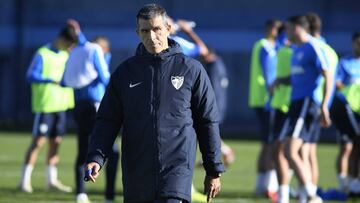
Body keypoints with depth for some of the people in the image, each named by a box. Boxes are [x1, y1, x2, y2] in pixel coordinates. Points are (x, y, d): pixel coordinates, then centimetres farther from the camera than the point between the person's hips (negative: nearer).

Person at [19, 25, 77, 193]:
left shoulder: (65, 55, 15)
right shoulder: (42, 54, -9)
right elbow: (31, 76, -18)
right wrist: (51, 80, -31)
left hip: (60, 105, 7)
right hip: (44, 105, -7)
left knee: (56, 141, 9)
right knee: (38, 141, -7)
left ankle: (52, 179, 15)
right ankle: (25, 180, -4)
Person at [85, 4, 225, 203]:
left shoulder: (191, 69, 2)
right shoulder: (124, 72, 8)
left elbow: (208, 121, 7)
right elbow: (107, 121, 7)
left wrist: (214, 171, 6)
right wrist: (96, 158, -9)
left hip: (177, 170, -3)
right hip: (136, 175, 3)